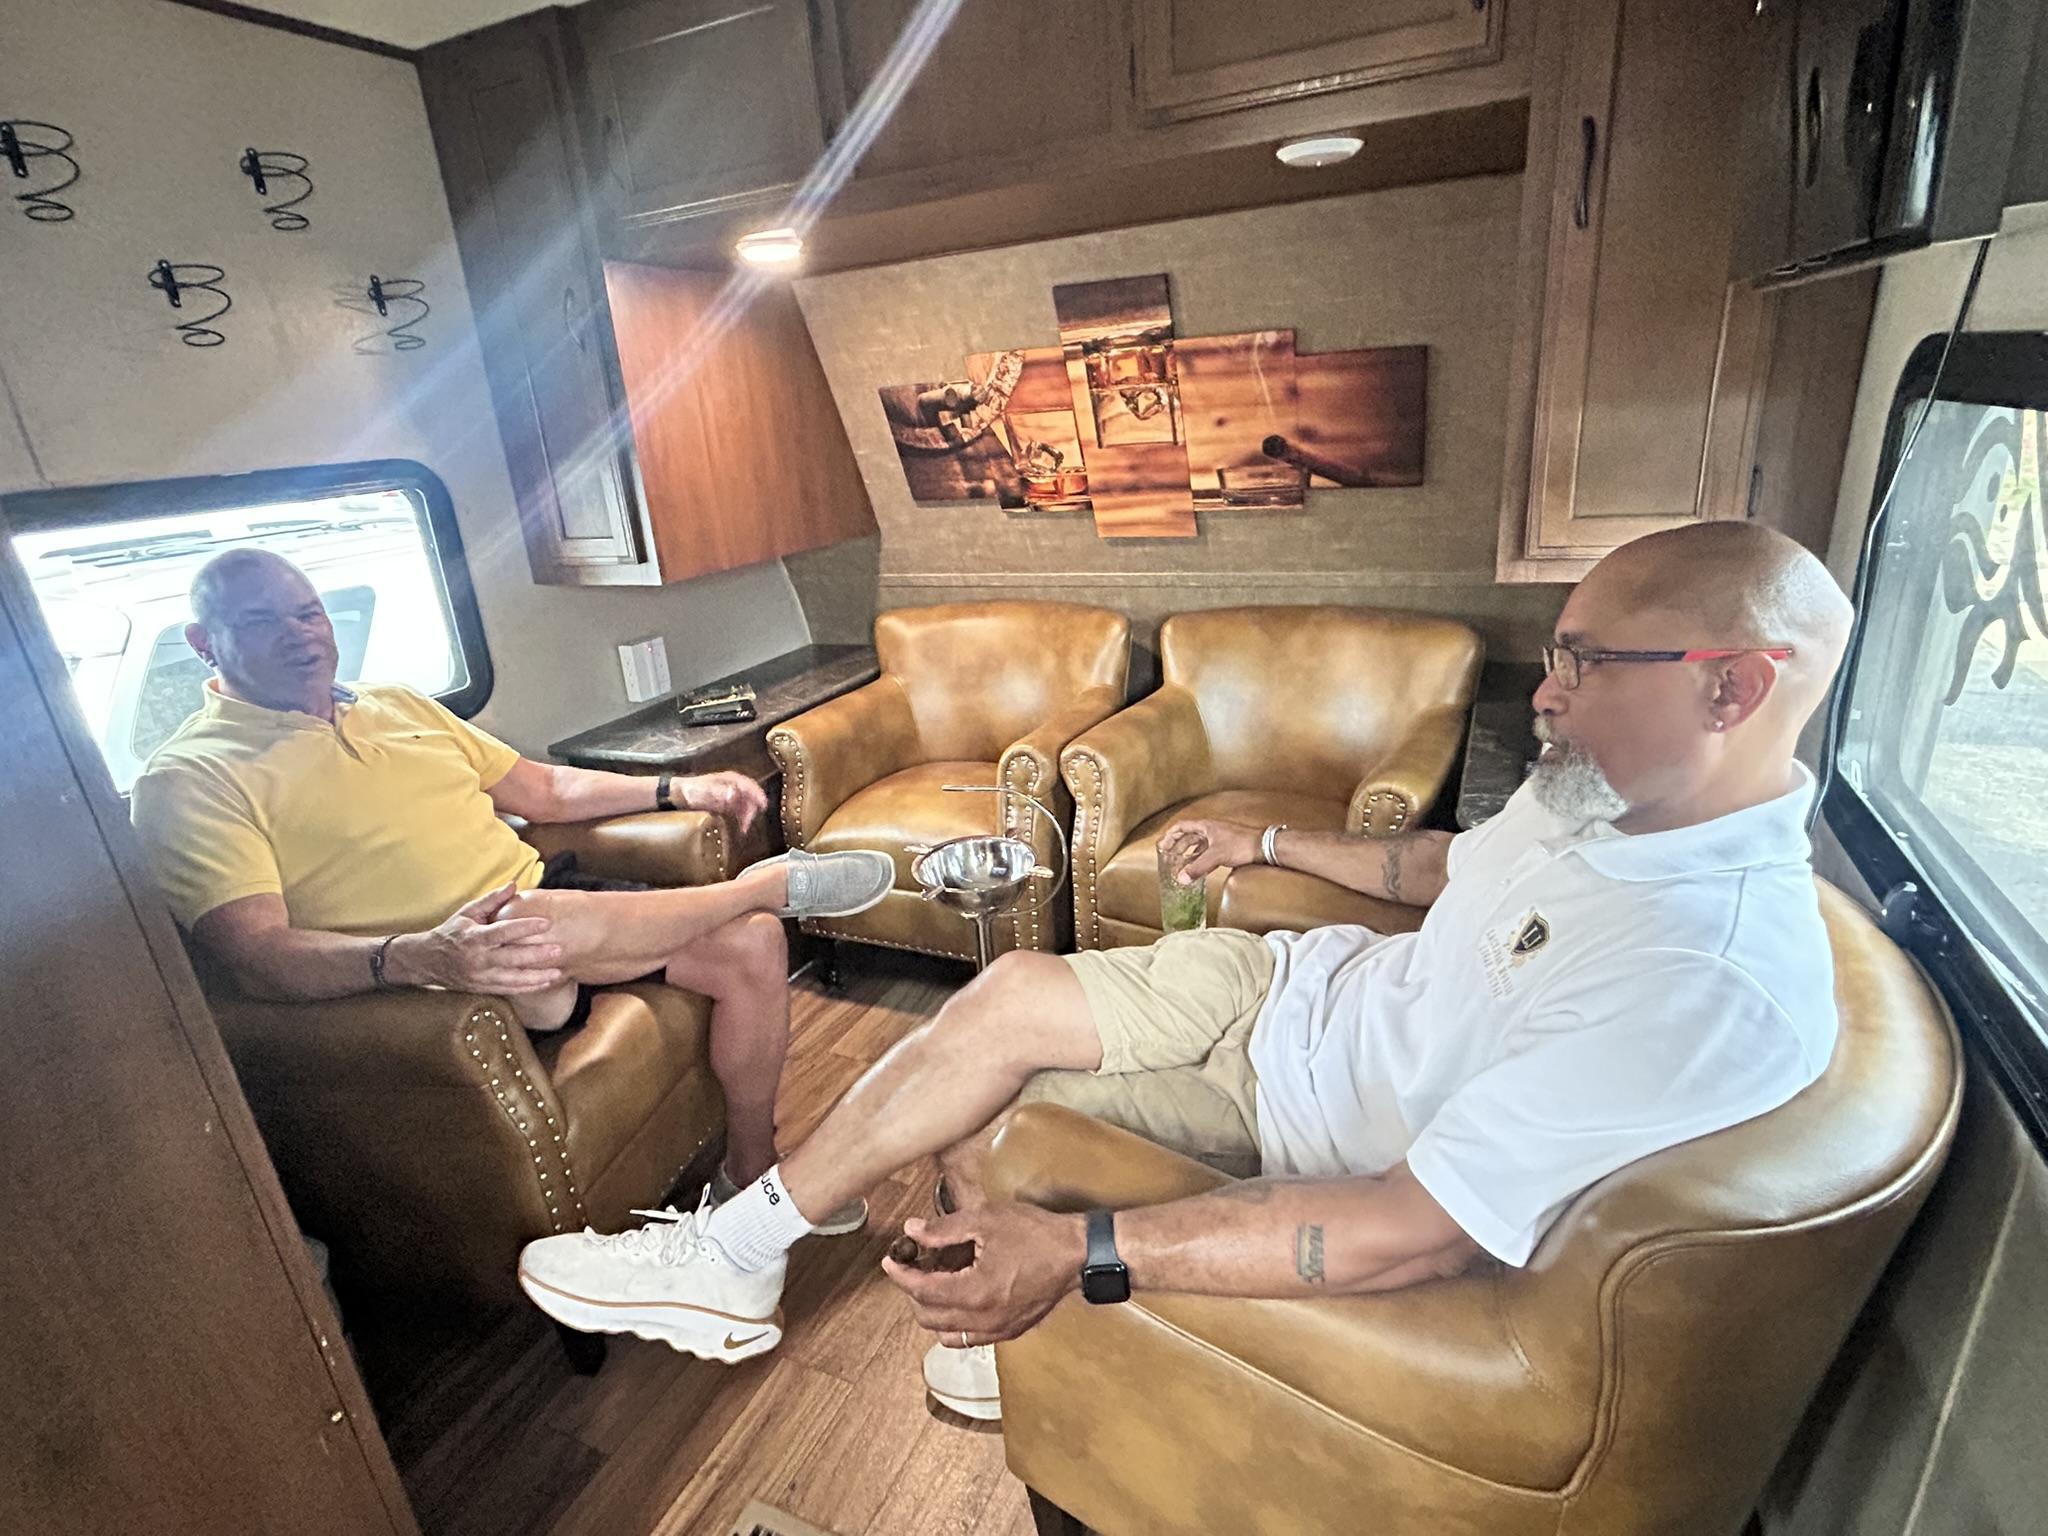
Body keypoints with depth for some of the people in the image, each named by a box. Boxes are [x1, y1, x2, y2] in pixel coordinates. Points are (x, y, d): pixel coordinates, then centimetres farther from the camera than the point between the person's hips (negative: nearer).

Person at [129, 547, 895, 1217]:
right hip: (432, 981, -6)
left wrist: (677, 789, 12)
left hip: (549, 895, 7)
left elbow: (543, 787, 24)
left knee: (752, 945, -9)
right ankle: (775, 881, -10)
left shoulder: (398, 705, 18)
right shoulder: (190, 778, -3)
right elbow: (258, 957, -19)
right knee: (542, 921, -39)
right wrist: (417, 957, -39)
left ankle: (751, 1173, 10)